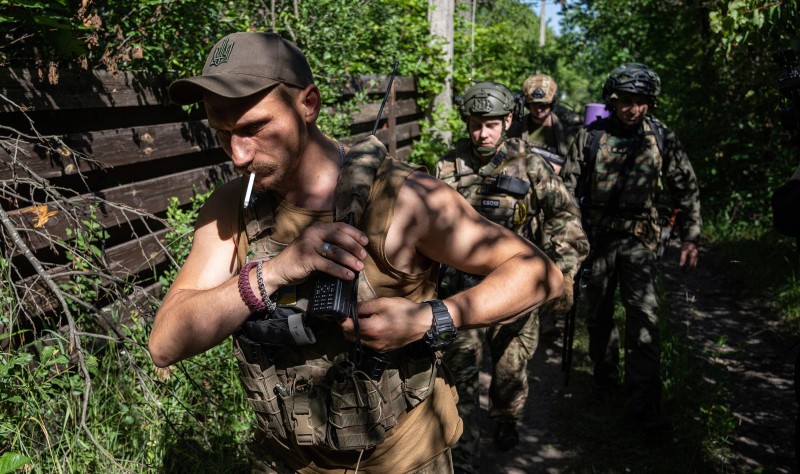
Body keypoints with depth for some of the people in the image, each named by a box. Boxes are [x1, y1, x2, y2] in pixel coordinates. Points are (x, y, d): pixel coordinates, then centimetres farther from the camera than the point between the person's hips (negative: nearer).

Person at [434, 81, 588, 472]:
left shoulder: (529, 165, -2)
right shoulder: (449, 167, 2)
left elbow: (565, 214, -4)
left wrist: (564, 271, -16)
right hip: (461, 286, 0)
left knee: (511, 367, 14)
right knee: (460, 372, -2)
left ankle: (506, 421, 44)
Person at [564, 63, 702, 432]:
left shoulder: (662, 139, 1)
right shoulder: (590, 137, -1)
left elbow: (686, 191, 6)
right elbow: (569, 188, 3)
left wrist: (690, 238, 2)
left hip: (640, 240, -1)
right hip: (596, 237, 2)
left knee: (644, 318, -9)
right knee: (597, 314, 13)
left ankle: (643, 402, -1)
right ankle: (605, 375, 36)